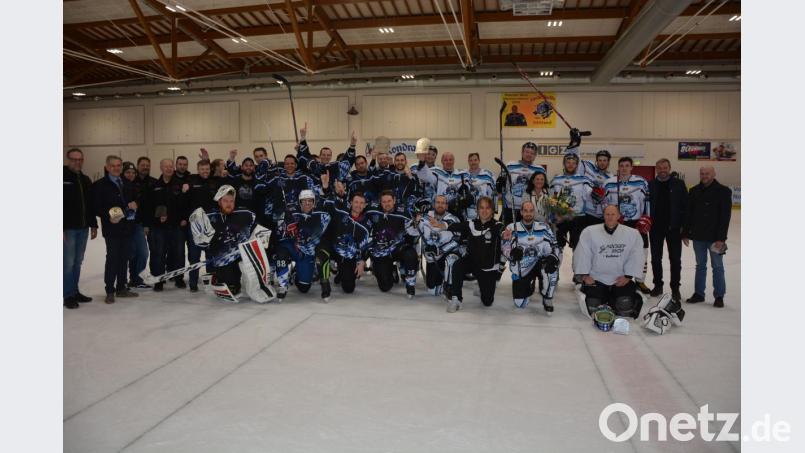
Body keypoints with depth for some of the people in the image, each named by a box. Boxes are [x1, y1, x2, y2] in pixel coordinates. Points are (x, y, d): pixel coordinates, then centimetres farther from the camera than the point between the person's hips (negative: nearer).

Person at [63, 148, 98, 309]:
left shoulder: (86, 180, 13)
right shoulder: (64, 178, -8)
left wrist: (93, 224, 14)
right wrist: (61, 228, -17)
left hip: (83, 228, 6)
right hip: (68, 228, -6)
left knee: (78, 262, 13)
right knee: (68, 262, -3)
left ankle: (75, 291, 22)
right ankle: (68, 295, 4)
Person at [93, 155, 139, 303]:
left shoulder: (127, 184, 15)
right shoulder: (100, 185, -3)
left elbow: (134, 201, 20)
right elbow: (97, 207, -7)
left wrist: (134, 205, -2)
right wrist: (108, 217, -21)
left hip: (127, 226, 6)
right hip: (112, 227, -5)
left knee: (124, 258, 10)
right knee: (112, 258, -3)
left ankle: (121, 288, 19)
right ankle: (110, 291, 6)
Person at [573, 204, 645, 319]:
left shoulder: (632, 234, -1)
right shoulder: (589, 232, -4)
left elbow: (635, 257, -1)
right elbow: (582, 255, -4)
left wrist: (628, 276, -6)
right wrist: (584, 275, -8)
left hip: (621, 280, 1)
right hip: (595, 279, 0)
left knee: (625, 309, -14)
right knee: (593, 307, -13)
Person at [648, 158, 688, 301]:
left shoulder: (679, 184, -2)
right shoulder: (650, 185, 3)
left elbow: (685, 206, -3)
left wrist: (683, 225, -8)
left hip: (674, 227, -2)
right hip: (655, 227, 2)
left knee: (675, 259, 4)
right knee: (655, 258, 10)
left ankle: (675, 288, 13)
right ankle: (658, 285, 23)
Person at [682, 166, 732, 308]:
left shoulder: (723, 191, -6)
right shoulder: (694, 191, 6)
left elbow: (725, 216, -11)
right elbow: (688, 213, 9)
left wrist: (721, 238, -16)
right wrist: (685, 233, 5)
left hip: (715, 237, -4)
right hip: (698, 236, 4)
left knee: (717, 267, 5)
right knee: (700, 266, 13)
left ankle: (719, 296, 13)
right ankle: (699, 293, 21)